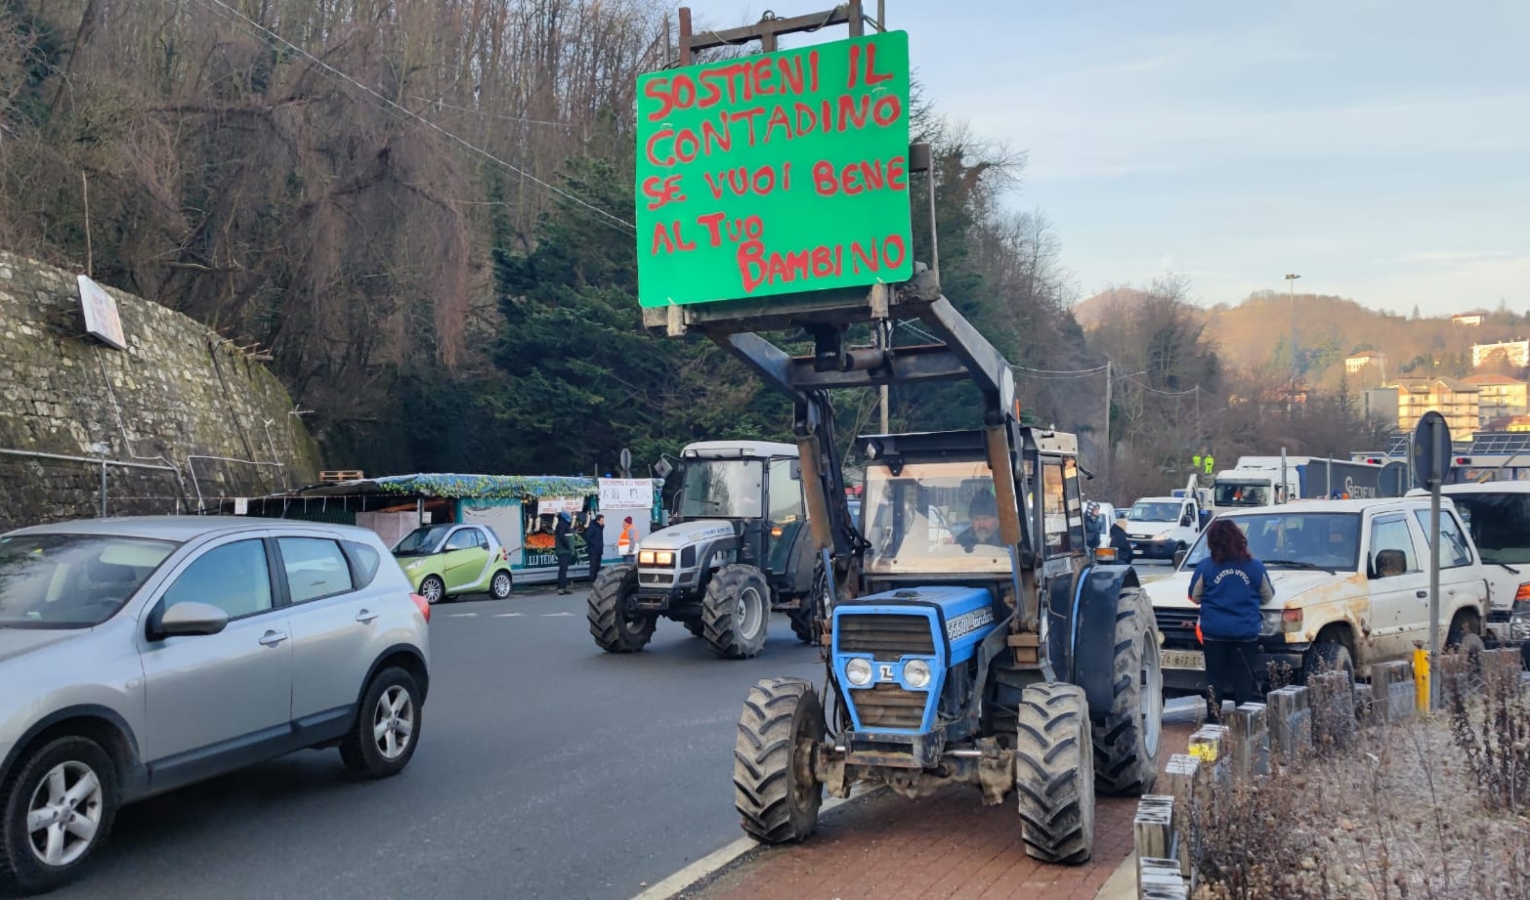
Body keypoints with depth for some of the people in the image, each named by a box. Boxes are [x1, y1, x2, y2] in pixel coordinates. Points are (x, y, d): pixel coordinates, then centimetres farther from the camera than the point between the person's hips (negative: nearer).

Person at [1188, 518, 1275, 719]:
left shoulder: (1205, 567, -5)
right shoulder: (1255, 567, -1)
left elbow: (1195, 597, 5)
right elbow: (1267, 597, 10)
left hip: (1214, 633, -1)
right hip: (1246, 634, 1)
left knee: (1215, 680, 7)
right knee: (1245, 682, 7)